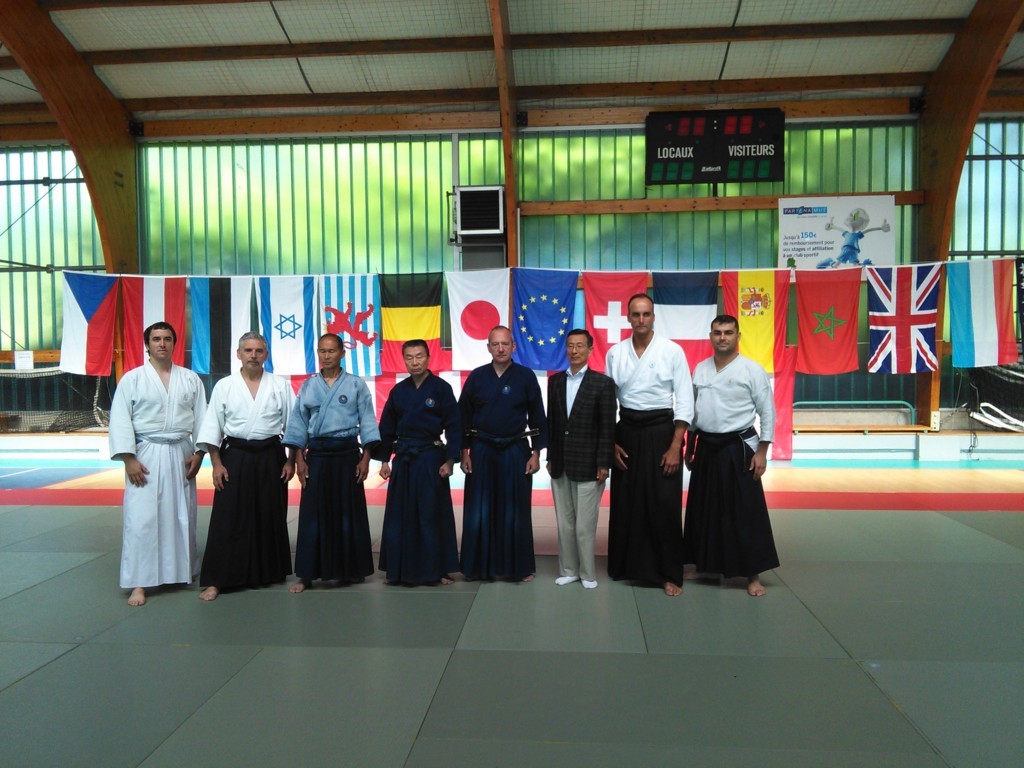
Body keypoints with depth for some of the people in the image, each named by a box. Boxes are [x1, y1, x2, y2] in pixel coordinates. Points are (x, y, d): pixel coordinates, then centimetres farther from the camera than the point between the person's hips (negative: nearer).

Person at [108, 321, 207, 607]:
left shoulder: (191, 379, 7)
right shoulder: (132, 379, -1)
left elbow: (201, 417, 6)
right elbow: (120, 421, -4)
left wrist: (199, 452, -2)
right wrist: (128, 459, -11)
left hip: (181, 454, 3)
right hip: (146, 455, -3)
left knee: (183, 516, 10)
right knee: (142, 518, -5)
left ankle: (185, 570, 26)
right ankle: (139, 582, 3)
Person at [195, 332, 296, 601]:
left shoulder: (281, 385, 2)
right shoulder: (224, 386, 1)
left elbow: (293, 423, 4)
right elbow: (212, 427, 1)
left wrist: (291, 461, -1)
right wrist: (217, 464, -5)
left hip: (270, 458, 1)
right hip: (235, 458, -1)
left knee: (270, 517, 8)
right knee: (228, 519, -2)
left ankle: (269, 572, 24)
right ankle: (215, 580, 7)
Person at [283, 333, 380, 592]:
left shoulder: (356, 384, 0)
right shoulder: (308, 385, 6)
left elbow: (367, 421, 0)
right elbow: (299, 422, 7)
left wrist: (365, 458, -5)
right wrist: (299, 459, 1)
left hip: (347, 454, -1)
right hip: (316, 455, 2)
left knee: (348, 512, 5)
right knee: (313, 513, 3)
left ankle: (351, 570, 20)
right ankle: (306, 574, 12)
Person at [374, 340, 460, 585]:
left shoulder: (441, 388, -4)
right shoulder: (398, 390, 7)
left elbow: (453, 427, -5)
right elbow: (387, 428, 12)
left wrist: (449, 460, -10)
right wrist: (384, 460, 8)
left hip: (431, 459, -4)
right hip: (403, 459, 4)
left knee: (433, 515, 1)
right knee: (399, 516, 7)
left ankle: (437, 569, 13)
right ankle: (398, 569, 19)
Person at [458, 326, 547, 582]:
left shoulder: (526, 377, -1)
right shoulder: (476, 377, 2)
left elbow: (537, 417, 1)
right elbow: (464, 416, 6)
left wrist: (536, 454, -2)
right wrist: (464, 453, 3)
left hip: (516, 450, -1)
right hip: (482, 451, 1)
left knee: (514, 511, 5)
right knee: (479, 511, 4)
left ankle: (517, 566, 19)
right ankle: (479, 565, 18)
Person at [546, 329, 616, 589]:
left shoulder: (602, 383, -5)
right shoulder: (555, 381, 9)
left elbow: (607, 427, -7)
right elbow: (551, 421, 11)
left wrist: (604, 464, -10)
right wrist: (550, 458, 9)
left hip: (588, 465, -4)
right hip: (560, 465, 5)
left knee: (585, 524, 1)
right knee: (564, 522, 12)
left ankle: (588, 573, 16)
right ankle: (568, 570, 24)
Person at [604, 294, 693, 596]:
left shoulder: (672, 351, -5)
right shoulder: (615, 353, 3)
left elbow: (685, 401, -6)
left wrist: (675, 446, -11)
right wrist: (611, 443, 2)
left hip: (661, 430, -3)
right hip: (626, 432, 3)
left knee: (664, 505, -1)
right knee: (625, 503, 8)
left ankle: (669, 573, 13)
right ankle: (627, 565, 25)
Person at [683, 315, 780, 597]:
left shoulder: (752, 370, -8)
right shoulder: (700, 369, 7)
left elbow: (768, 412, -7)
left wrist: (761, 451, -11)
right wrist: (689, 447, 13)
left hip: (738, 448, -5)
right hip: (706, 448, 5)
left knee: (746, 513, -1)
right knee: (703, 510, 12)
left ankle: (753, 575, 10)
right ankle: (703, 565, 28)